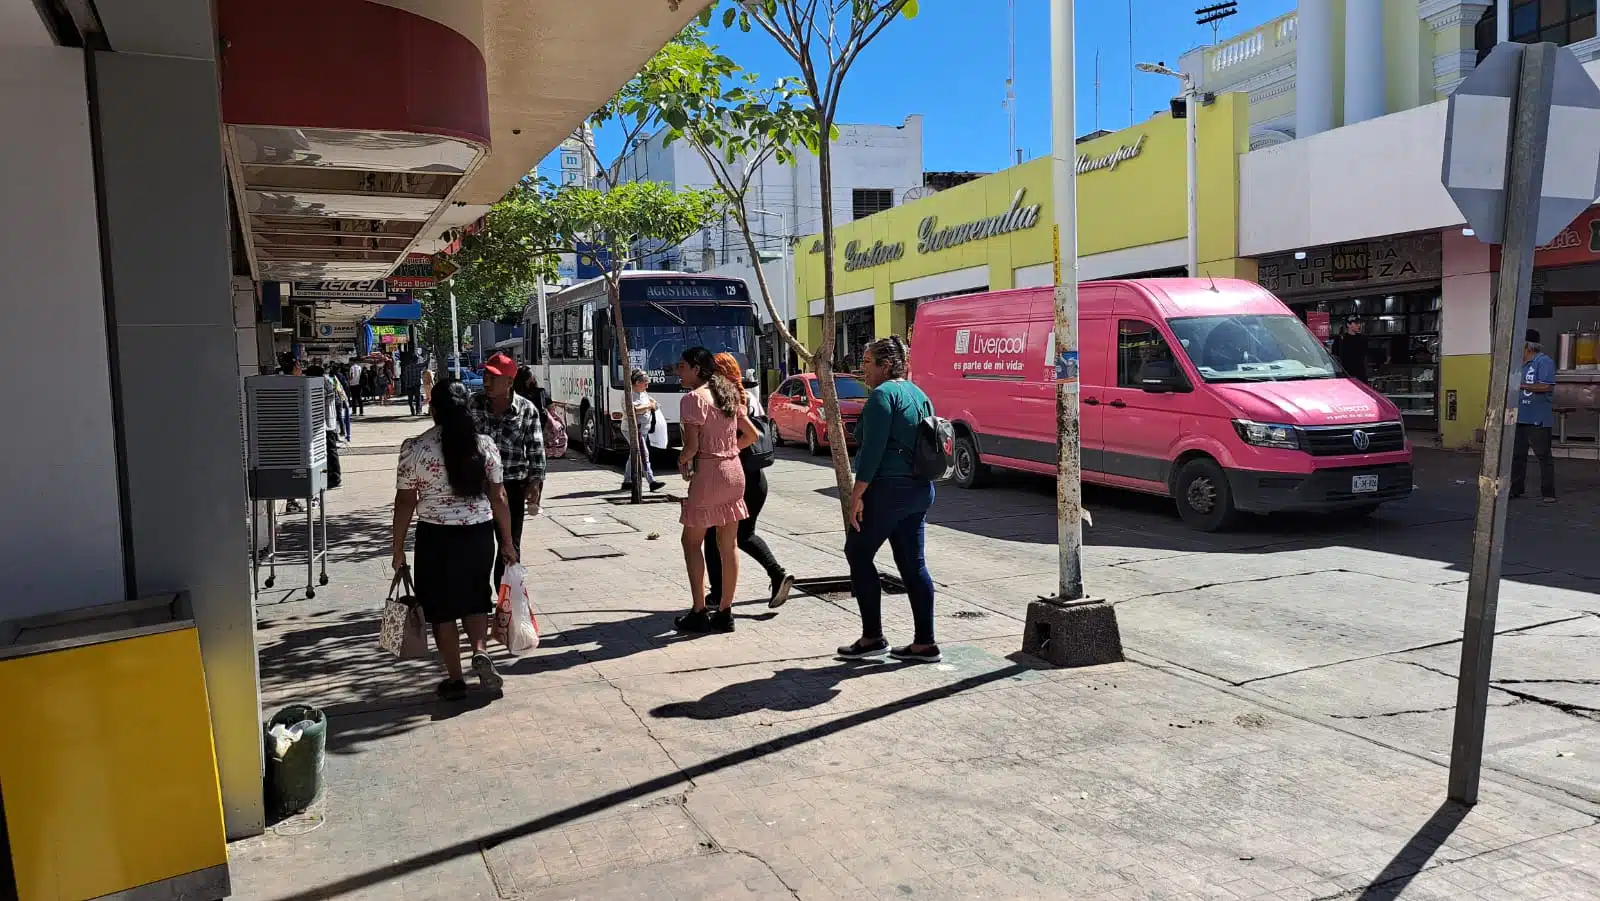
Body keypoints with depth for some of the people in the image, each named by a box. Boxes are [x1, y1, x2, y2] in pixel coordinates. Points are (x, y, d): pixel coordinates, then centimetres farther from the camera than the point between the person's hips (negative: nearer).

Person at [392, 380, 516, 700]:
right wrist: (507, 542, 11)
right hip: (479, 533, 2)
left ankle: (455, 678, 16)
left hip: (436, 537, -2)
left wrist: (398, 550, 3)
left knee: (442, 607, 11)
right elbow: (498, 498, 1)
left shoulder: (414, 448, -8)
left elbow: (405, 503, -6)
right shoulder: (484, 445, -2)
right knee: (475, 598, 21)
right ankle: (481, 651, -1)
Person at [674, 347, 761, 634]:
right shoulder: (727, 395, 13)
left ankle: (699, 613, 4)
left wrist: (681, 461, 1)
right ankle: (724, 613, 15)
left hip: (708, 474, -7)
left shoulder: (693, 398, -11)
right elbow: (752, 435, 17)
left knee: (692, 542, 5)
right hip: (734, 472, 7)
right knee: (729, 545, 9)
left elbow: (692, 445, -18)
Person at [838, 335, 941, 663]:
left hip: (886, 489, -9)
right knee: (912, 564, 10)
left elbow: (873, 448, -19)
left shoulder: (883, 394, -12)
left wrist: (857, 494, -18)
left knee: (858, 554, 4)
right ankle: (925, 643, 11)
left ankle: (872, 637, 6)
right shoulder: (918, 394, 17)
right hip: (920, 489, 9)